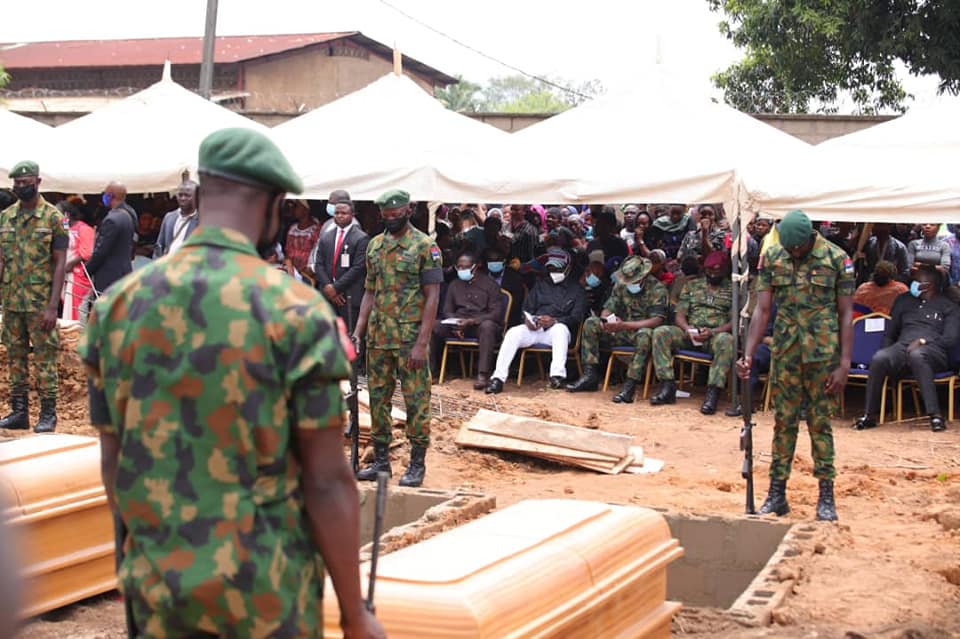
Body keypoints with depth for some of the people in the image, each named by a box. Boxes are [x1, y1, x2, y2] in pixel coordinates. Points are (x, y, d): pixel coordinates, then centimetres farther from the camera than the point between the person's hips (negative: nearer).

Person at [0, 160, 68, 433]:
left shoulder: (53, 217, -5)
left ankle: (48, 414, 6)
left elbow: (60, 263, -8)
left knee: (44, 358, -1)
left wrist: (53, 306, -14)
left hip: (40, 302, -5)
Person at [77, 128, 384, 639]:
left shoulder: (118, 304, -1)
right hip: (265, 591, -4)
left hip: (157, 584, 4)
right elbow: (328, 482, -13)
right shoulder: (296, 310, -14)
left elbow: (113, 463, 6)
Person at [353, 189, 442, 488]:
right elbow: (370, 292, 16)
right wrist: (358, 331, 5)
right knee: (378, 397, 10)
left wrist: (422, 343, -16)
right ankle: (381, 460, 19)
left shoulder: (425, 246, -7)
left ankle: (417, 463, 7)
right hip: (378, 337, 6)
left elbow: (432, 297, -10)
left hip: (410, 337, -6)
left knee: (416, 399, -1)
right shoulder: (374, 245, 11)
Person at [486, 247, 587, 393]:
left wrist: (554, 321, -18)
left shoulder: (575, 289, 12)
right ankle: (498, 378, -34)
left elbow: (576, 316, 0)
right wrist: (528, 318, -6)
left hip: (557, 328, -3)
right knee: (513, 333, -27)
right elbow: (527, 308, 20)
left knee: (560, 329, -39)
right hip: (534, 328, 3)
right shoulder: (541, 284, 25)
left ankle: (558, 374, -47)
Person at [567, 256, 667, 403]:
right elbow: (608, 309, 5)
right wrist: (605, 321, -22)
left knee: (645, 334, -41)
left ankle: (630, 386, -41)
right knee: (590, 323, -11)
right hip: (622, 331, 6)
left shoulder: (656, 289, -13)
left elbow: (657, 320, -24)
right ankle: (590, 375, -14)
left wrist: (624, 325, -33)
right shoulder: (620, 285, 5)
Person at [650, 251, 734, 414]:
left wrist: (712, 332, -19)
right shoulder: (692, 285, 18)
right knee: (660, 332, -24)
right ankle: (668, 386, -27)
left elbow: (735, 322, -2)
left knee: (726, 340, -39)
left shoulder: (733, 289, 9)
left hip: (717, 334, -3)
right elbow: (679, 316, 10)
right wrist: (688, 329, -13)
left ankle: (712, 393, -42)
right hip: (690, 334, 3)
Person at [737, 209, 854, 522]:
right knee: (783, 422, 6)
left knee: (820, 423, 2)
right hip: (786, 352, 3)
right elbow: (762, 309, 2)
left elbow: (846, 315, -4)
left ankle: (826, 496, 10)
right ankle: (777, 493, 13)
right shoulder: (772, 258, 2)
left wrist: (844, 365, -9)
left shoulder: (837, 259, -6)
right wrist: (748, 355, -8)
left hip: (823, 353, -2)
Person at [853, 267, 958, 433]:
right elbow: (889, 333, 27)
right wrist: (888, 350, 6)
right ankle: (869, 416, -27)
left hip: (933, 350, -3)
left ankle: (935, 415, -44)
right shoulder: (904, 300, 28)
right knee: (879, 358, -32)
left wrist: (923, 341, -12)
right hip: (902, 347, 3)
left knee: (916, 355, -42)